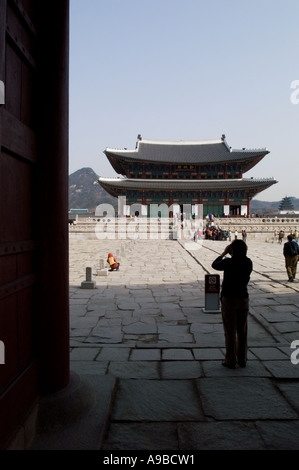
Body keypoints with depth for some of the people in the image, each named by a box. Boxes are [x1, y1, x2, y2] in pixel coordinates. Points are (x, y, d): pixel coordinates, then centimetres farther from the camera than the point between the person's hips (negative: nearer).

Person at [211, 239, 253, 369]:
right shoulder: (248, 262, -5)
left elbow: (214, 265, 0)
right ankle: (242, 359, 27)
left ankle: (231, 361, 16)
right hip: (244, 299, 4)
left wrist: (224, 253, 6)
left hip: (229, 300, -4)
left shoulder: (228, 262, -18)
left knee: (230, 331, 7)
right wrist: (233, 255, 9)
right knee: (242, 330, 16)